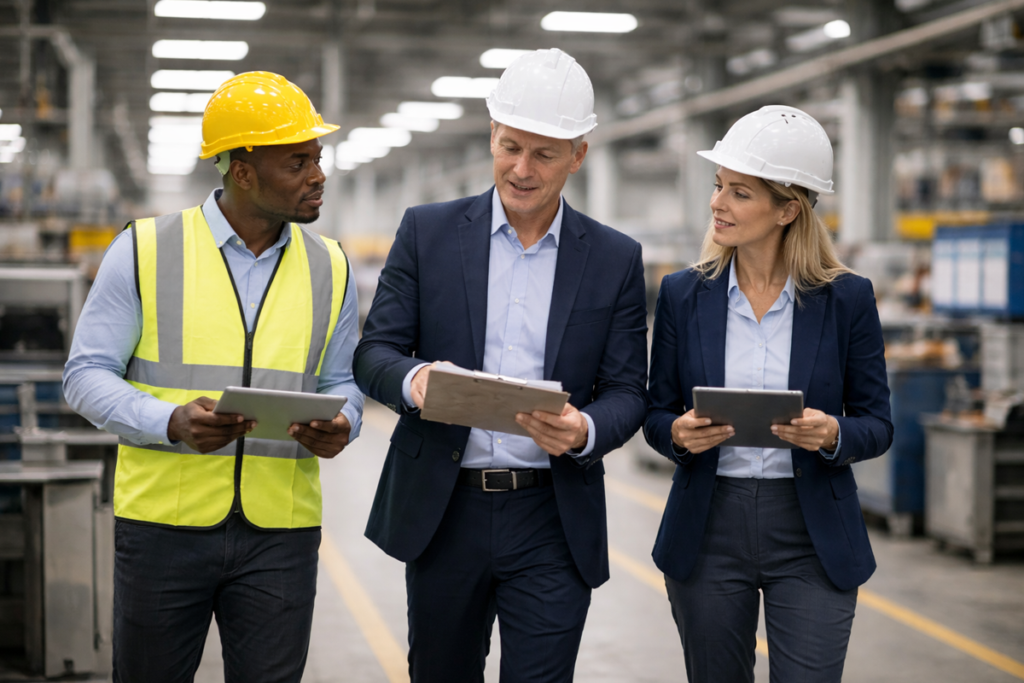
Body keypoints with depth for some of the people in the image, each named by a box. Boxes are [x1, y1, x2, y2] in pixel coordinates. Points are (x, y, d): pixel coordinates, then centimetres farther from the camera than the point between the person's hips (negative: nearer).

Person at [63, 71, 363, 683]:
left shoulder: (329, 268, 7)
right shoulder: (145, 250, -2)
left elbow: (342, 380, 14)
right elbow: (87, 374, -2)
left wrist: (338, 425, -10)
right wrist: (173, 423, -19)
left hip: (280, 533, 2)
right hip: (163, 523, -2)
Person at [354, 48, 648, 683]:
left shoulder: (616, 260, 4)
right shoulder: (428, 232, 3)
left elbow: (628, 391, 3)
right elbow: (374, 352, 2)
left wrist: (585, 431, -20)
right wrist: (413, 379, -22)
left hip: (553, 525, -1)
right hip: (443, 511, 1)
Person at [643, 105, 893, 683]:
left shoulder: (847, 299, -3)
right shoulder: (684, 295, 2)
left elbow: (878, 425, 1)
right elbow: (657, 415, 8)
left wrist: (832, 435, -20)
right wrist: (679, 434, -15)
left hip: (813, 540, -2)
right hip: (707, 532, 2)